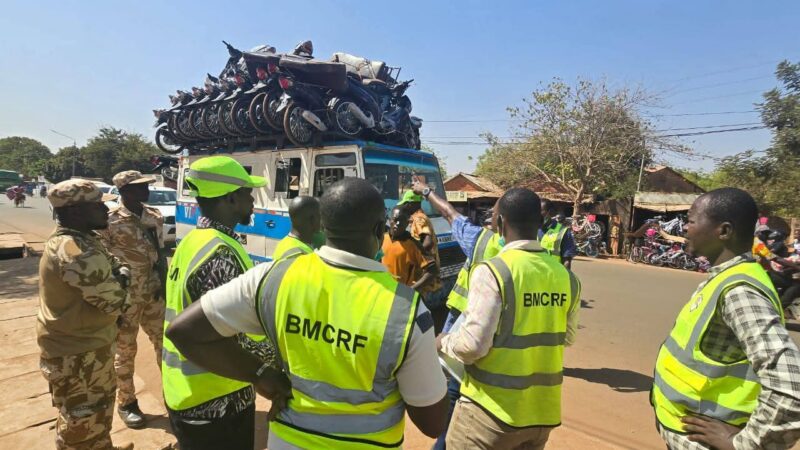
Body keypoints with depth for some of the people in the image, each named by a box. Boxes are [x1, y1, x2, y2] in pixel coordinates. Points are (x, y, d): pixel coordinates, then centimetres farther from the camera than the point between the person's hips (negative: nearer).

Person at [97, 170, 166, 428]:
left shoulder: (154, 217, 4)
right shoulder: (110, 220, -12)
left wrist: (164, 286, 6)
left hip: (153, 295, 5)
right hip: (124, 298, -5)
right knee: (125, 351, 9)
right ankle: (126, 403, 28)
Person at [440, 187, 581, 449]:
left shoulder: (493, 271, -20)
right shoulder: (566, 277, -2)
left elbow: (472, 345, -21)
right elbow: (567, 338, 12)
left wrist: (444, 342, -2)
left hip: (492, 410, -5)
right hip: (543, 411, 6)